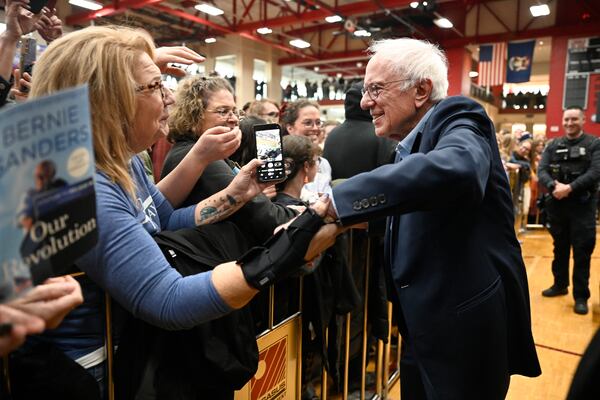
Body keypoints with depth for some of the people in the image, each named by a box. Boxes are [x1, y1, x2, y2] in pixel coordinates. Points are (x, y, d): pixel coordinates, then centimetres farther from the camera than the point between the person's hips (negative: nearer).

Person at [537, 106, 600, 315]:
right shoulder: (553, 145, 8)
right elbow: (541, 170, -2)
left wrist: (570, 188, -23)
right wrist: (553, 186, -21)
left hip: (582, 205, -3)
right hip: (556, 204, 3)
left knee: (582, 251, 1)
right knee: (560, 247, 15)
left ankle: (581, 295, 12)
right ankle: (560, 284, 31)